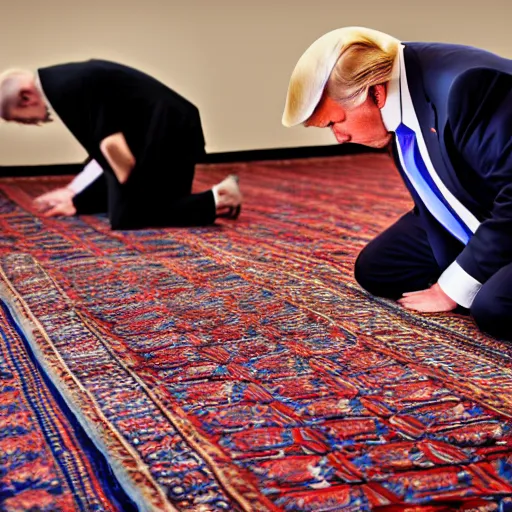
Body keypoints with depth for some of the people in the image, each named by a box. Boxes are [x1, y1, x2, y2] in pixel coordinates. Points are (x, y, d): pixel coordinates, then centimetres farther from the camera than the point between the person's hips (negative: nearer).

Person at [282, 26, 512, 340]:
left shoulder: (467, 87, -33)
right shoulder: (398, 88, -6)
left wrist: (452, 288, -21)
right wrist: (449, 270, -3)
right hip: (475, 218, 8)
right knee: (375, 269, 4)